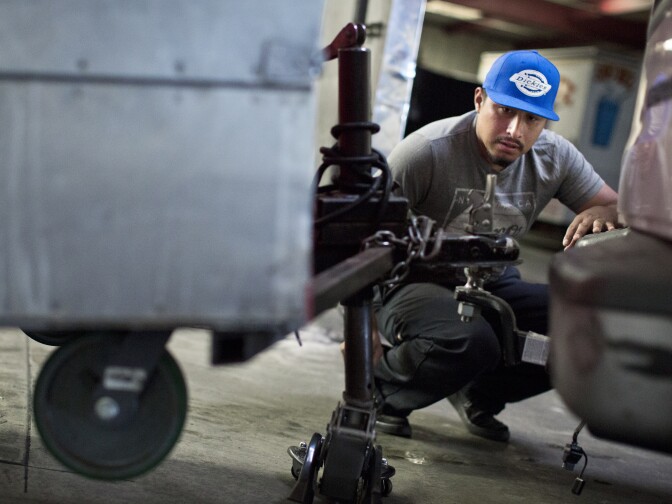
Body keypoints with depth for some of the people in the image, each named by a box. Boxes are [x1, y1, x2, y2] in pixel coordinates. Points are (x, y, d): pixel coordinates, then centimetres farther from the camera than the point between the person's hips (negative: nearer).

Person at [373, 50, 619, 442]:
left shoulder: (556, 157, -5)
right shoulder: (428, 151, -21)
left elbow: (619, 210, -1)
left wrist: (600, 214, -27)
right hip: (413, 283, -6)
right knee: (472, 343, -37)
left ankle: (480, 393, 9)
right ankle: (377, 386, -7)